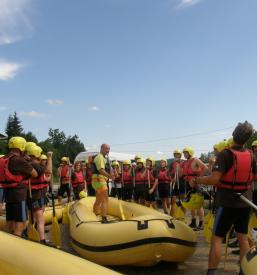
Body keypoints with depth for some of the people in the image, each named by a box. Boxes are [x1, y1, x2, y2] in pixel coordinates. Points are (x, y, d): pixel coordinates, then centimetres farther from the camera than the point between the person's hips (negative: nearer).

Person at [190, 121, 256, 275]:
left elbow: (214, 179, -25)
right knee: (243, 238, 14)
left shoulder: (225, 155, -18)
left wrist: (197, 180, -10)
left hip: (228, 203, -6)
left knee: (216, 239, 0)